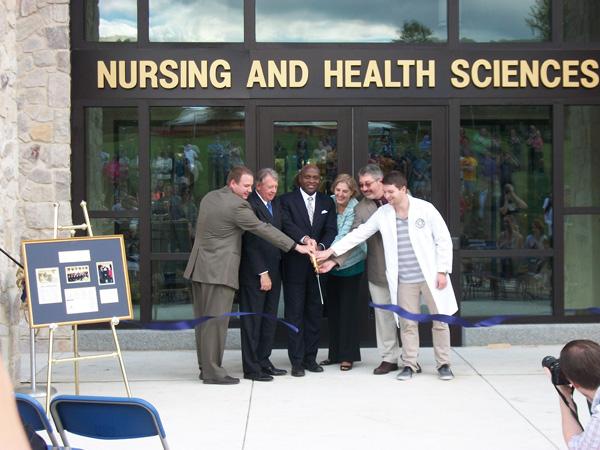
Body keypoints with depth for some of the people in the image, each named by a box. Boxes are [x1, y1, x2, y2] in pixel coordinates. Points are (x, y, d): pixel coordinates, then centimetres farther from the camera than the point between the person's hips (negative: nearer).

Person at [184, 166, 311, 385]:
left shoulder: (208, 197, 12)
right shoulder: (237, 205, -15)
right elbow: (264, 229, -13)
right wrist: (296, 246, -7)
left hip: (199, 267, 9)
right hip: (219, 270, -9)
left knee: (204, 320, 13)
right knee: (216, 321, -5)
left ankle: (205, 366, 20)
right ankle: (212, 371, -3)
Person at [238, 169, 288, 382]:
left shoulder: (276, 204, 12)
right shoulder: (250, 205, -13)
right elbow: (251, 243, -15)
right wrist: (262, 273, -15)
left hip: (273, 271, 8)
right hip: (254, 274, -8)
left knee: (269, 319, 11)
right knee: (252, 321, -1)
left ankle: (263, 362, 20)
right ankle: (251, 368, 4)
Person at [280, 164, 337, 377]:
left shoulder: (327, 203, 11)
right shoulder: (287, 200, -1)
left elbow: (331, 230, 1)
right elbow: (287, 225, -15)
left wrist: (321, 246, -19)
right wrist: (305, 238, -32)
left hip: (317, 264, 4)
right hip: (295, 264, -4)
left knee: (314, 312, 9)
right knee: (295, 312, -1)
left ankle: (310, 358, 18)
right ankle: (296, 361, 4)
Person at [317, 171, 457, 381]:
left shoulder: (425, 209, -8)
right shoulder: (383, 214, 0)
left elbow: (443, 240, -4)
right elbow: (359, 234, 3)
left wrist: (442, 271, -8)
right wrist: (331, 251, -2)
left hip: (431, 276, -2)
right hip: (404, 280, 2)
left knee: (440, 321, 5)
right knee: (407, 323, 7)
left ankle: (443, 364, 16)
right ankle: (409, 364, 17)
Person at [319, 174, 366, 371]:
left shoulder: (355, 209, -16)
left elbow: (344, 235, -26)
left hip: (351, 264, -5)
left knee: (348, 309, -2)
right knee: (333, 308, 10)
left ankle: (347, 355, 7)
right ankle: (334, 353, 20)